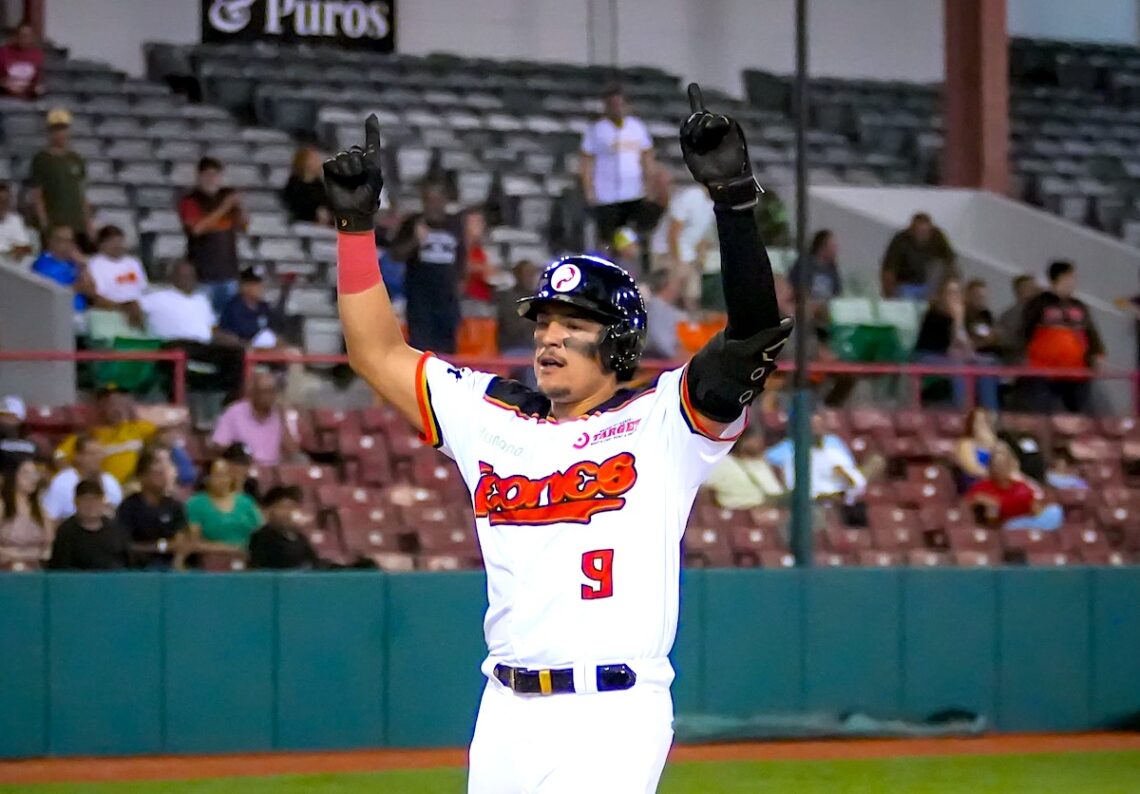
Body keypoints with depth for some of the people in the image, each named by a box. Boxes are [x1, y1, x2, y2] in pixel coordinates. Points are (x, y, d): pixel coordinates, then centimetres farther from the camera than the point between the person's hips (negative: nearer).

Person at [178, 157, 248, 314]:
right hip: (204, 272, -5)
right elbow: (197, 228, -19)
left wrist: (238, 207, -10)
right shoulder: (190, 201, -5)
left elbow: (243, 225, 11)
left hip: (228, 269, 5)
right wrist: (223, 208, -22)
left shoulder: (227, 196, 9)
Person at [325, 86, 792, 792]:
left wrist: (735, 197, -24)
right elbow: (377, 354, 18)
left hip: (613, 714, -6)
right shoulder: (492, 417, 14)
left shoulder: (662, 420, -1)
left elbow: (757, 336, -14)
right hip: (506, 710, 6)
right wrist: (357, 224, 10)